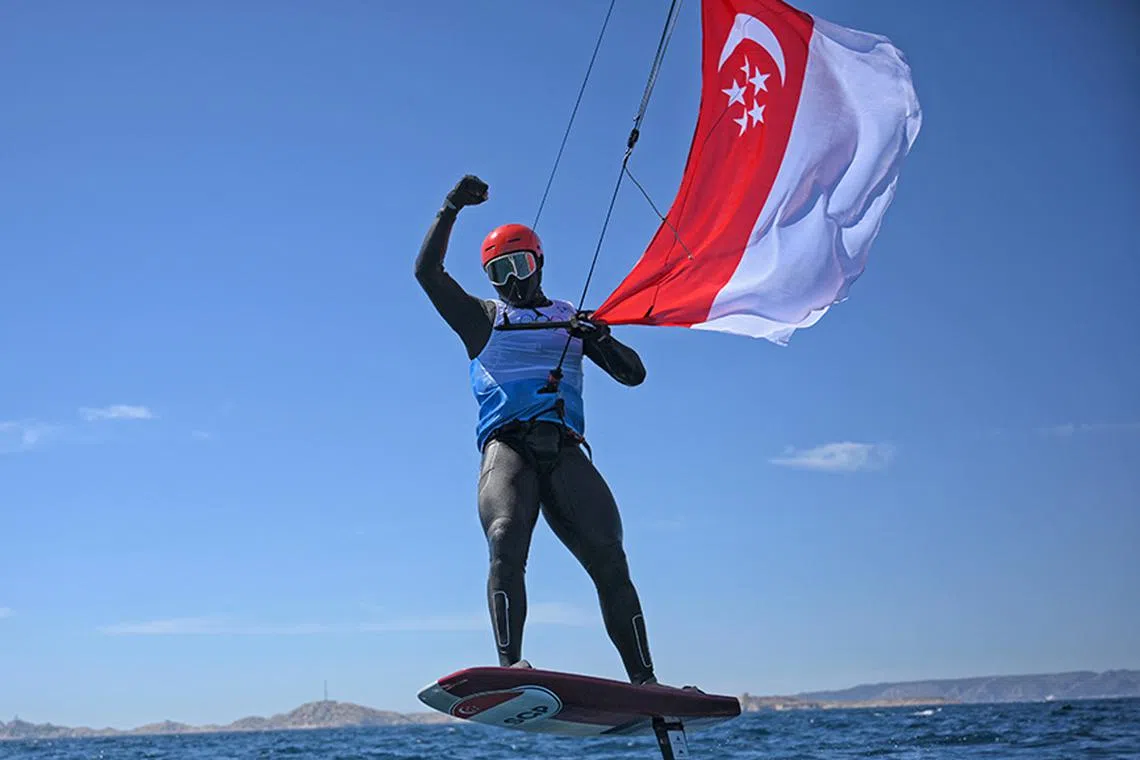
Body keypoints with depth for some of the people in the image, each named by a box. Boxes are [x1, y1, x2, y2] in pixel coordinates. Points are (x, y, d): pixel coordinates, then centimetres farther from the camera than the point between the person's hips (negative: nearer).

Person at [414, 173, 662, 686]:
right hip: (506, 445, -1)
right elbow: (426, 270, 11)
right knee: (506, 544, -28)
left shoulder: (573, 320, 27)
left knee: (608, 557, -11)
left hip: (565, 448, 2)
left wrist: (603, 341, 1)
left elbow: (633, 375, 21)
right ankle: (510, 664, -36)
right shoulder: (482, 318, 23)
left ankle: (643, 678, -10)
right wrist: (452, 208, 2)